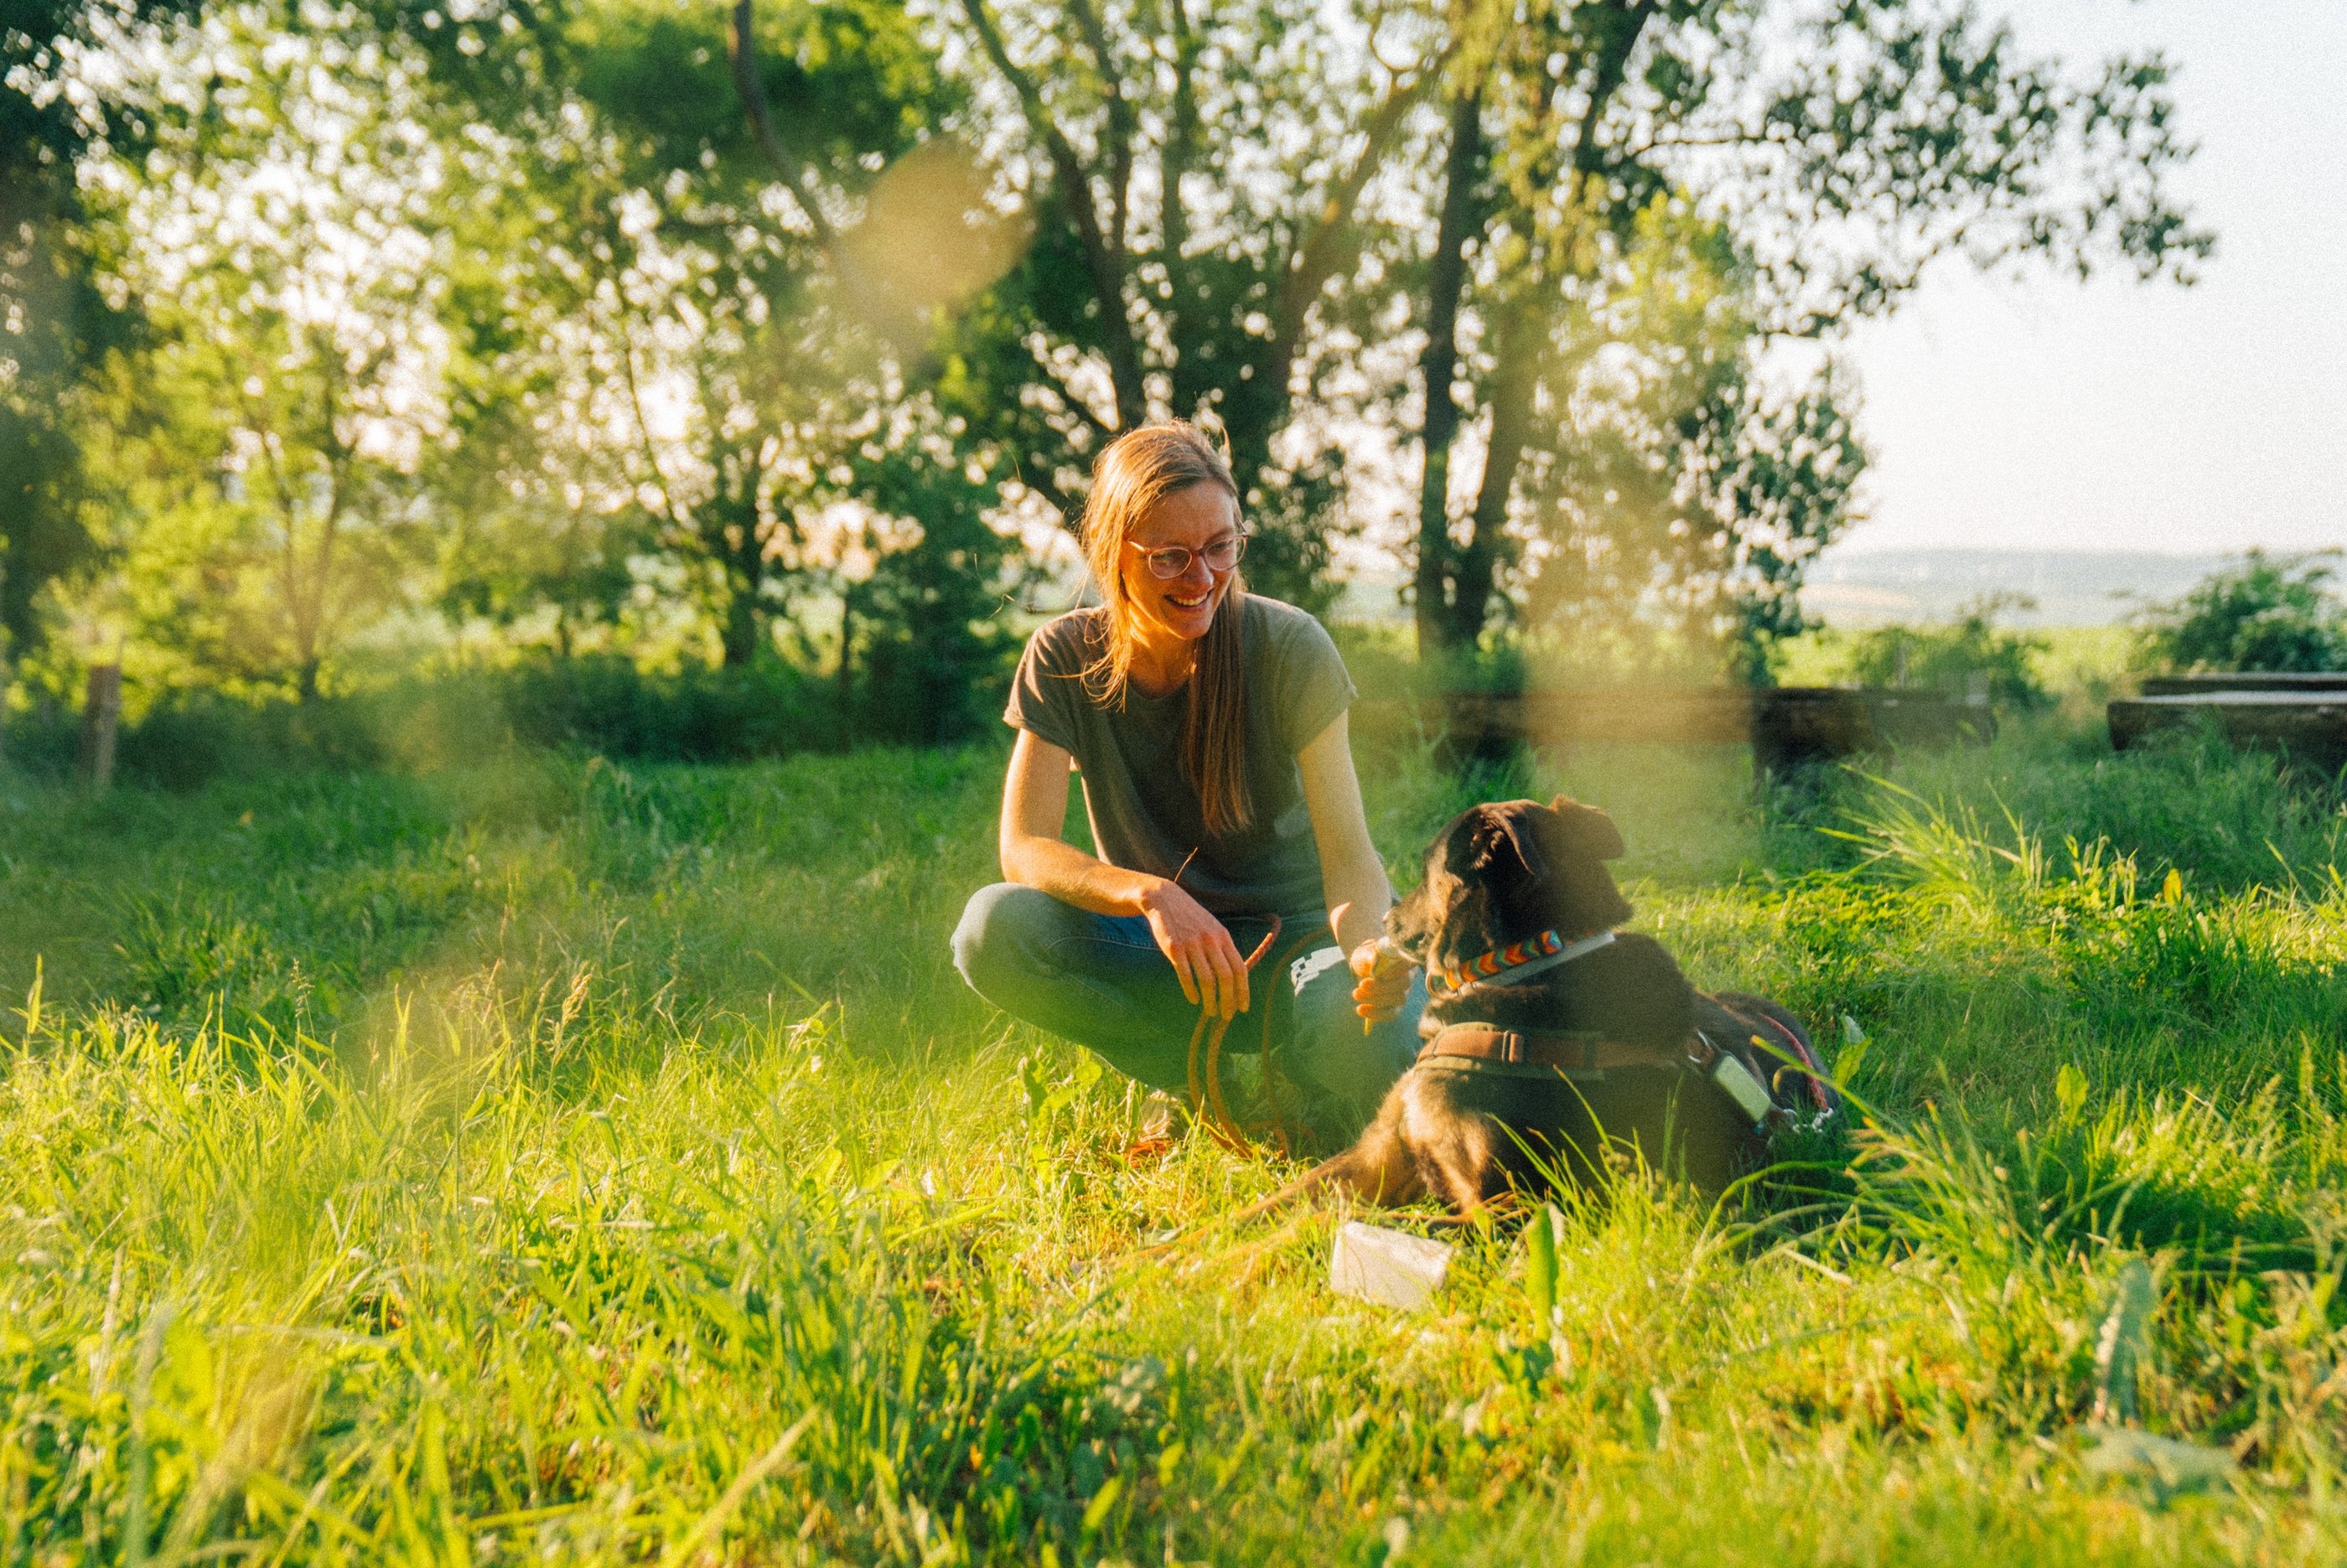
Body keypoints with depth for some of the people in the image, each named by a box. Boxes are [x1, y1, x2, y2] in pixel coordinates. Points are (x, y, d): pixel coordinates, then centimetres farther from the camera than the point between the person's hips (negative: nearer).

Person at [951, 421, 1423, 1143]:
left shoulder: (1289, 647, -13)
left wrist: (1370, 948, -41)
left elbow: (1348, 853, -18)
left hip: (1295, 934, -2)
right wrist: (1152, 894, -38)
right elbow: (1023, 849, -18)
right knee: (993, 927, -27)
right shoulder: (1065, 659, -8)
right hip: (1160, 952, 2)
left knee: (1356, 1034, -37)